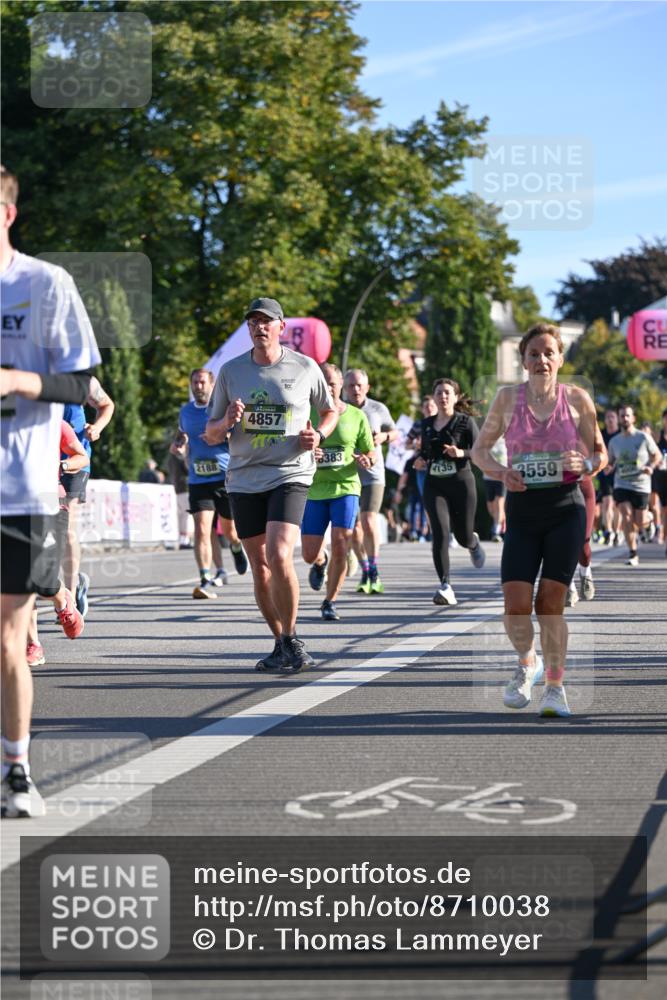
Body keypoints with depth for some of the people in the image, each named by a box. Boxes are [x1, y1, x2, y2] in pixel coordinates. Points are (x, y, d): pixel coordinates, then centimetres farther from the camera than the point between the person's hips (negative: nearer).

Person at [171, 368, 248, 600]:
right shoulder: (185, 411, 11)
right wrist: (177, 444, 8)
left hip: (226, 477, -2)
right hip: (197, 481, 2)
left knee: (230, 530, 10)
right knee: (202, 530, -13)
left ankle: (237, 547, 47)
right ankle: (206, 580, -16)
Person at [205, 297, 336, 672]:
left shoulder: (305, 368, 1)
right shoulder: (231, 371, 6)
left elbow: (330, 411, 18)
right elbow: (211, 435, 9)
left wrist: (319, 435, -3)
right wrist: (227, 422, -13)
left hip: (290, 476, -3)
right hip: (244, 481, 3)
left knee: (279, 557, -21)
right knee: (260, 568, 6)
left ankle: (292, 640, -6)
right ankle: (282, 644, 21)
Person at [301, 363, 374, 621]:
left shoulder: (356, 416, 3)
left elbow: (371, 453, 10)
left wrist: (365, 460, -14)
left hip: (346, 487, -1)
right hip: (314, 490, 1)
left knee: (340, 546, -14)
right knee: (309, 554, 0)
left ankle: (330, 602, 3)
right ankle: (320, 562, 40)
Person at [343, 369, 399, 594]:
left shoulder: (378, 409, 1)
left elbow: (394, 433, 16)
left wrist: (384, 437, -7)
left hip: (372, 474, -1)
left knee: (369, 521, -16)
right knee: (354, 527, 5)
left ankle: (374, 571, -3)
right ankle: (365, 572, 21)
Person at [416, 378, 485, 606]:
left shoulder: (465, 422, -2)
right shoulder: (427, 423, 11)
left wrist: (461, 453, -25)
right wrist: (421, 460, 4)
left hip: (461, 483, -2)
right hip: (434, 486, 2)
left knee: (463, 536, 8)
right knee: (440, 534, -15)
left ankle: (474, 543, 48)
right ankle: (445, 587, -16)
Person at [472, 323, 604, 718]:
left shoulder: (577, 399, 0)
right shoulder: (508, 397, 2)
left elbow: (600, 455, 8)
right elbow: (480, 449, 11)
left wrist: (585, 464, -15)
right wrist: (501, 472, -9)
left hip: (566, 509, -1)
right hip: (522, 509, 1)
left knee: (551, 602, -5)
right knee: (516, 604, -8)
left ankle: (556, 686, 9)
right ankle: (528, 663, 22)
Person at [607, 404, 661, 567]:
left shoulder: (644, 437, -4)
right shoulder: (614, 441, 6)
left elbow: (657, 455, 4)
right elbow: (611, 461, 18)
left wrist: (651, 466, -15)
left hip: (641, 485, -2)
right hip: (621, 484, 2)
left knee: (640, 524, 0)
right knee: (626, 517, -16)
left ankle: (648, 517, 39)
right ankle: (633, 554, -6)